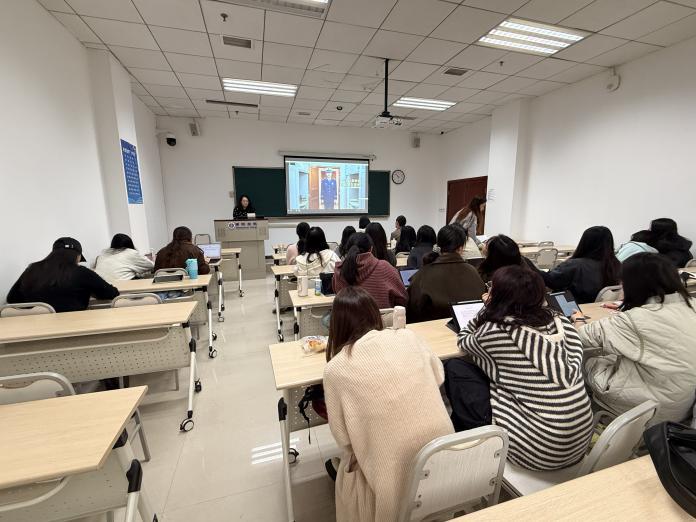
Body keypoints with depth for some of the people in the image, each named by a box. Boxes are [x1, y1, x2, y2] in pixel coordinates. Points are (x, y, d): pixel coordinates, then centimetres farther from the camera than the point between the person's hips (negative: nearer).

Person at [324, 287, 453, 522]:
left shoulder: (334, 369, -11)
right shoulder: (408, 337, -3)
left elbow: (343, 438, -2)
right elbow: (438, 377, 14)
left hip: (395, 474, -4)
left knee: (347, 473, 26)